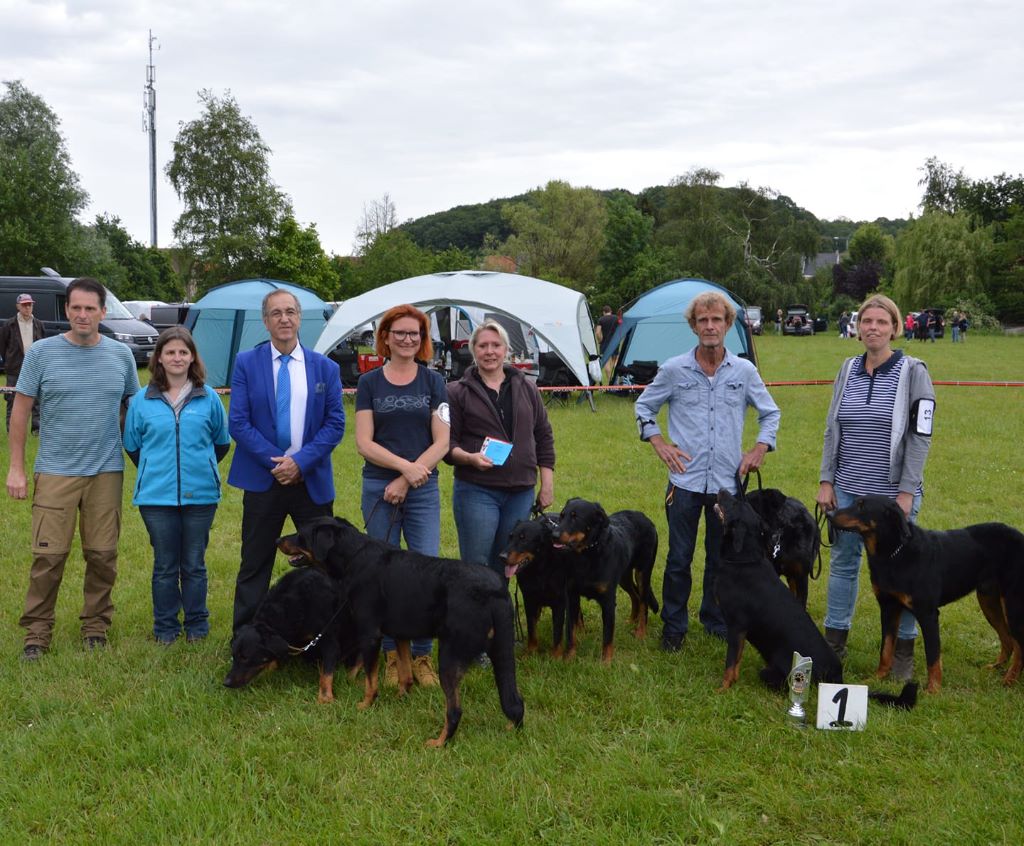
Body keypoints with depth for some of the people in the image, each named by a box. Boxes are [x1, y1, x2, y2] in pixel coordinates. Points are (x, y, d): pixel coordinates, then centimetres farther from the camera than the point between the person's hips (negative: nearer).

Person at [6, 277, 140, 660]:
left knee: (102, 555, 7)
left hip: (107, 472, 2)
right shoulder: (42, 352, -2)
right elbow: (21, 409, 0)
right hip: (55, 472, -2)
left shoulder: (121, 355, 4)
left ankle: (96, 625, 21)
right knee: (48, 555, -2)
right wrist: (16, 467, -3)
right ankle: (37, 631, 10)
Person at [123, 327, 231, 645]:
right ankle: (165, 628, 19)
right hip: (157, 496, 0)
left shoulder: (209, 398, 1)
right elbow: (132, 446, 12)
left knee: (194, 565, 8)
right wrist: (155, 471, 14)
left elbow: (222, 443, 12)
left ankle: (197, 626, 21)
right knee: (165, 565, 8)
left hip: (200, 495, 0)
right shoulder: (142, 400, 1)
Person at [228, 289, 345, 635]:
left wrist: (301, 461, -12)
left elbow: (335, 424, 1)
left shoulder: (325, 368, 5)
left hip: (312, 480, 1)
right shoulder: (246, 363, 1)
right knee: (255, 566, 6)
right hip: (262, 480, -1)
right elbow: (238, 422, -4)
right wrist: (275, 461, -13)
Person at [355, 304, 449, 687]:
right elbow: (364, 443, -2)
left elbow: (442, 442, -1)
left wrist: (406, 481, -10)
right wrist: (404, 465, -16)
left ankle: (422, 656, 7)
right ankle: (391, 655, 15)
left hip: (423, 490, 0)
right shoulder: (369, 383, 4)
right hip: (378, 489, 0)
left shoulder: (433, 382, 5)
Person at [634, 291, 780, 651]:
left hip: (727, 482, 1)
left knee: (722, 558, 11)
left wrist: (760, 448, 4)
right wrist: (659, 444, 2)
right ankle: (674, 627, 16)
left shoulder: (744, 371, 1)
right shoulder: (674, 370, -2)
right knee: (679, 558, 3)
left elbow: (770, 413, 16)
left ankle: (716, 621, 27)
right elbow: (644, 407, 12)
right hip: (685, 480, -1)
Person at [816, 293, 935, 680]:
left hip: (893, 492, -4)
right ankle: (835, 640, 23)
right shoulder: (848, 369, 5)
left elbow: (920, 436, -9)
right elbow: (832, 429, 10)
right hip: (848, 489, 4)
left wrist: (907, 492, -13)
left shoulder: (913, 372, -8)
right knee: (843, 562, 11)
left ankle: (904, 649, 17)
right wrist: (826, 481, 5)